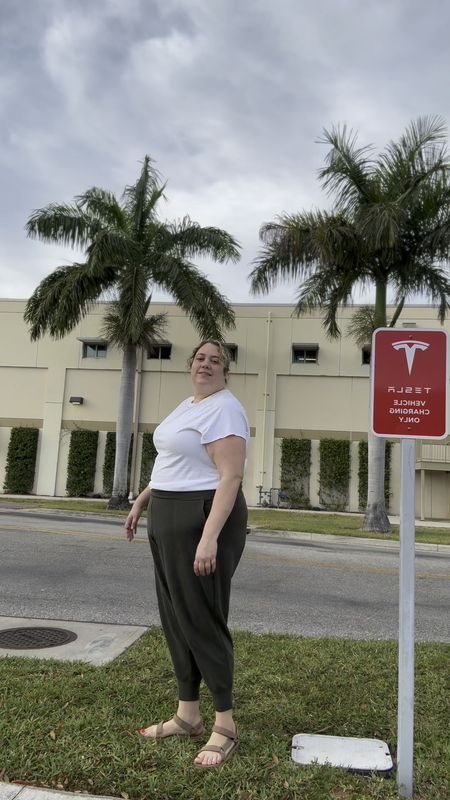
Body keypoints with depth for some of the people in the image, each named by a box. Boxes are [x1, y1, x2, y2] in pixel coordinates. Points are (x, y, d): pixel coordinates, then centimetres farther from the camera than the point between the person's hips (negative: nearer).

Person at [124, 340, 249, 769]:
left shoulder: (223, 409, -16)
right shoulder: (188, 405, 15)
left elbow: (230, 477, -23)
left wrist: (209, 538, -30)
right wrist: (141, 501, 23)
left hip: (204, 519, -10)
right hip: (169, 517, 10)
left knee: (202, 619, -1)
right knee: (175, 616, 15)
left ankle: (225, 725, 16)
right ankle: (187, 714, 29)